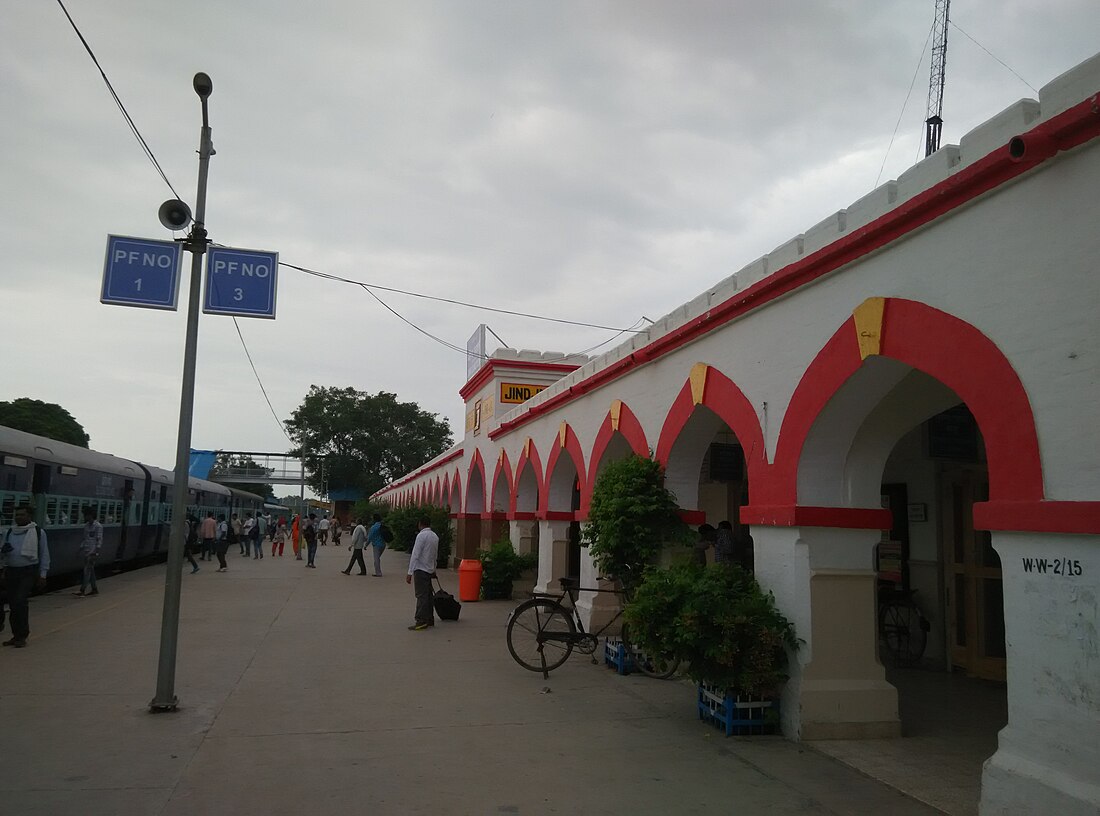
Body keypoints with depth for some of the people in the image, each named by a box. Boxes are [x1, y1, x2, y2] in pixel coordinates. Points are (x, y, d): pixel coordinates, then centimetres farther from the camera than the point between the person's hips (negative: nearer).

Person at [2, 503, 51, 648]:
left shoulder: (38, 532, -1)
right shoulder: (9, 532, 11)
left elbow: (44, 555, 2)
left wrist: (42, 575, -1)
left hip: (28, 572, -5)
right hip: (10, 571, 5)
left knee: (20, 601, -15)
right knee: (12, 603, 7)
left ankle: (22, 636, -5)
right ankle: (16, 635, 19)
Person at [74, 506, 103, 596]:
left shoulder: (98, 526, -11)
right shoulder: (86, 525, 11)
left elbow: (99, 540, -14)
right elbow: (84, 538, 19)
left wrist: (96, 552, -19)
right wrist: (81, 548, 13)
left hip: (93, 552, -8)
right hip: (86, 551, 8)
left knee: (87, 571, -10)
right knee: (90, 570, 11)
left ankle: (82, 591, -11)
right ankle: (94, 589, 19)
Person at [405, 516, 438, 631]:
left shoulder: (421, 535, -13)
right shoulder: (435, 536, 11)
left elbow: (415, 555, -17)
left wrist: (410, 573, -16)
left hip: (420, 569, -8)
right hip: (430, 570, 8)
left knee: (421, 596, -8)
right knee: (428, 595, 14)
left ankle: (421, 621, -9)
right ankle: (429, 619, 20)